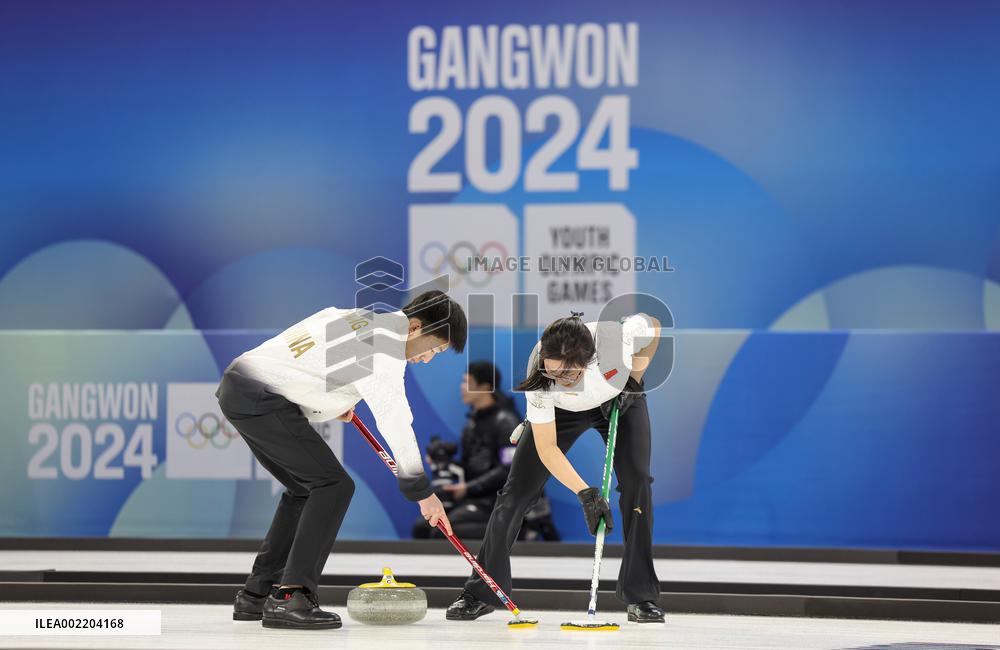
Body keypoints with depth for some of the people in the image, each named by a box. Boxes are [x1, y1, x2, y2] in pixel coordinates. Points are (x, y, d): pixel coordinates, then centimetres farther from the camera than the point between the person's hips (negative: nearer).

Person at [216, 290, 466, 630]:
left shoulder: (367, 319, 16)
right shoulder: (384, 343, -13)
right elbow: (394, 421, -17)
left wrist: (335, 394, 28)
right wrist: (422, 491, -13)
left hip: (237, 387, 10)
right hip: (260, 396, -10)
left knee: (306, 488, 18)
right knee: (333, 484, -10)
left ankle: (257, 593, 19)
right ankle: (290, 597, -16)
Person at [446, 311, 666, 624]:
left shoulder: (619, 334, -41)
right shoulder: (539, 376, -38)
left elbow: (652, 325, -14)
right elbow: (546, 447, -31)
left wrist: (634, 378, -17)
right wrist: (585, 493, -40)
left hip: (620, 400, 0)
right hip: (561, 411, 0)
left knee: (637, 482, -17)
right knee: (516, 492, -6)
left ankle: (640, 596, -8)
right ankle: (481, 593, 6)